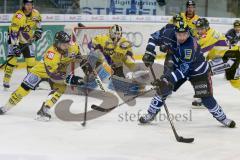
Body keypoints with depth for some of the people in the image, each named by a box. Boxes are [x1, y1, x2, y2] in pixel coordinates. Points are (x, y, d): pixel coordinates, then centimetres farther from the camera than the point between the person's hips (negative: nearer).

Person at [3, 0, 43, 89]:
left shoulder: (35, 13, -8)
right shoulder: (18, 16, -27)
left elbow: (38, 24, 14)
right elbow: (14, 32, -30)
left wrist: (38, 33, -2)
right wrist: (15, 46, -35)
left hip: (27, 41, 5)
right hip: (15, 39, -5)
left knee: (31, 61, 1)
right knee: (12, 60, -16)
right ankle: (6, 82, -11)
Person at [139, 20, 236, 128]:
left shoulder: (191, 46, -38)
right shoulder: (170, 35, -23)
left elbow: (184, 68, -39)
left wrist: (169, 78, -47)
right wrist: (149, 54, -13)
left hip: (197, 70, -5)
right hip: (179, 66, 5)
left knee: (206, 96, -10)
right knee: (163, 87, -7)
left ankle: (222, 118, 9)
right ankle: (151, 113, 8)